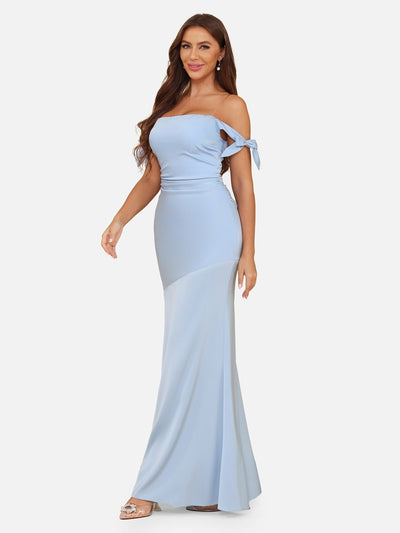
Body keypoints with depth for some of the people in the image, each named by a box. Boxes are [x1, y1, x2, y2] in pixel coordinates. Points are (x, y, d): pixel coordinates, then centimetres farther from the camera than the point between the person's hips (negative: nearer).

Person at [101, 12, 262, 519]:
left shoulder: (231, 106, 4)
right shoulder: (167, 105, 19)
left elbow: (243, 183, 0)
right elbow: (151, 178, 17)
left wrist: (248, 252, -5)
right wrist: (118, 220, 3)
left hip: (211, 231, -6)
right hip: (172, 231, 6)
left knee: (191, 352, -7)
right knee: (205, 351, 7)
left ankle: (160, 483, -3)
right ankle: (211, 483, 14)